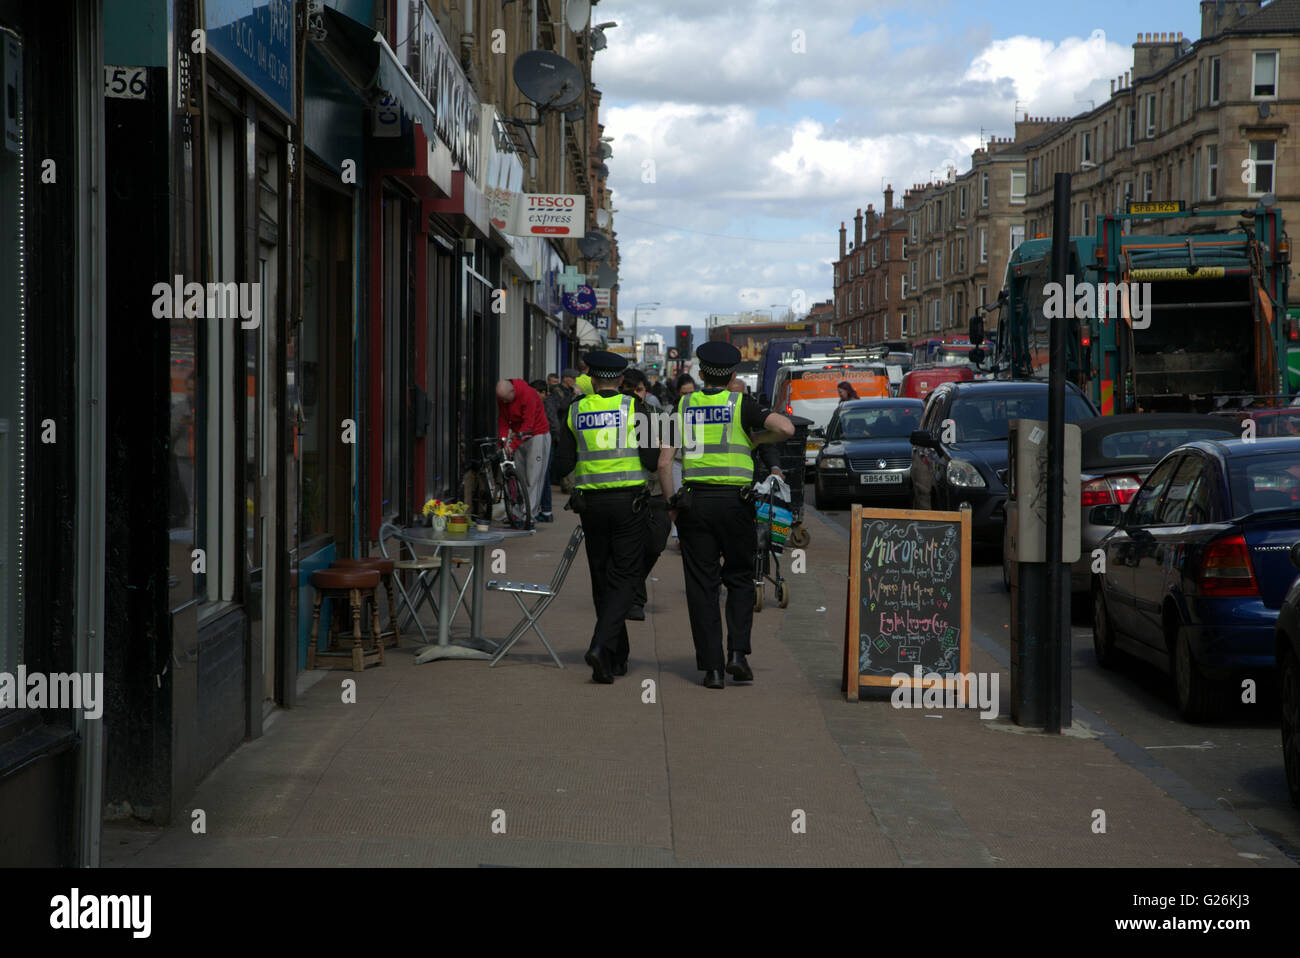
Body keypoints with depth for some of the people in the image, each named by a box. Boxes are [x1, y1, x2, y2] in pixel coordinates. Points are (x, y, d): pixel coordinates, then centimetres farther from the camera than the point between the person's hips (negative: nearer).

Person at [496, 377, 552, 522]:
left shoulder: (527, 394, -24)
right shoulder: (502, 396, -3)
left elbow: (528, 424, -24)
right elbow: (503, 420, 3)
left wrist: (513, 445, -24)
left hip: (537, 436, -7)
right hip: (519, 435, 7)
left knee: (533, 477, -10)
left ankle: (530, 514, -12)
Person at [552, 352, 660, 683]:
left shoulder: (577, 411, 3)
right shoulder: (635, 408, -4)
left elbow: (563, 463, 2)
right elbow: (651, 460, -10)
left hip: (591, 503, 3)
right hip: (629, 501, -3)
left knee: (602, 580, 14)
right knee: (624, 579, 1)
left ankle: (617, 658, 20)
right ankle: (601, 646, -19)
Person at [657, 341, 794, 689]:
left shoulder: (684, 406, 6)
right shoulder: (740, 403, -1)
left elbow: (664, 461, 0)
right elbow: (786, 428, -15)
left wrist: (672, 503, 8)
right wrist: (757, 438, 3)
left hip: (694, 501, 2)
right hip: (734, 500, -1)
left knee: (701, 585, 5)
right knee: (740, 579, 13)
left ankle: (711, 667, 2)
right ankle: (737, 652, -2)